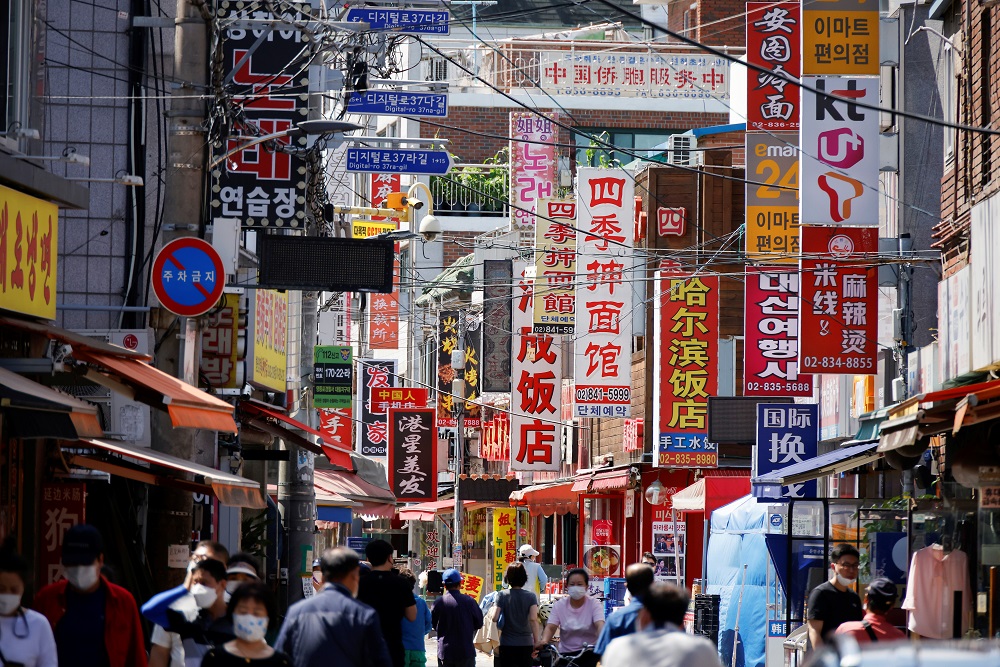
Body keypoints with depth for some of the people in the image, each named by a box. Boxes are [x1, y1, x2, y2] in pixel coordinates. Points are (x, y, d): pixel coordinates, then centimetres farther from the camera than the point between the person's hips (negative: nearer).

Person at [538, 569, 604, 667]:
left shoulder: (594, 604, -5)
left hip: (589, 655, -2)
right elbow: (550, 627, -10)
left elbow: (600, 625, -21)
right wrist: (544, 642, -33)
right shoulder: (559, 605, 1)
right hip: (566, 654, 2)